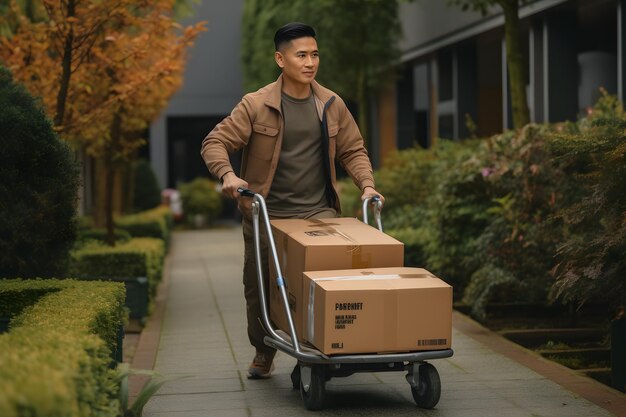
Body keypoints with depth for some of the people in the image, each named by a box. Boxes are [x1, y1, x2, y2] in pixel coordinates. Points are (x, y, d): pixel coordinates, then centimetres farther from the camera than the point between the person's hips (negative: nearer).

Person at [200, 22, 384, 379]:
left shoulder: (332, 105, 5)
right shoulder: (257, 105, -6)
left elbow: (353, 150, 15)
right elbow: (215, 143, -6)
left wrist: (367, 185, -1)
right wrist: (228, 175, -25)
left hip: (319, 212, 1)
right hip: (267, 214, -1)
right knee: (260, 286, 8)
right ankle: (264, 352, 31)